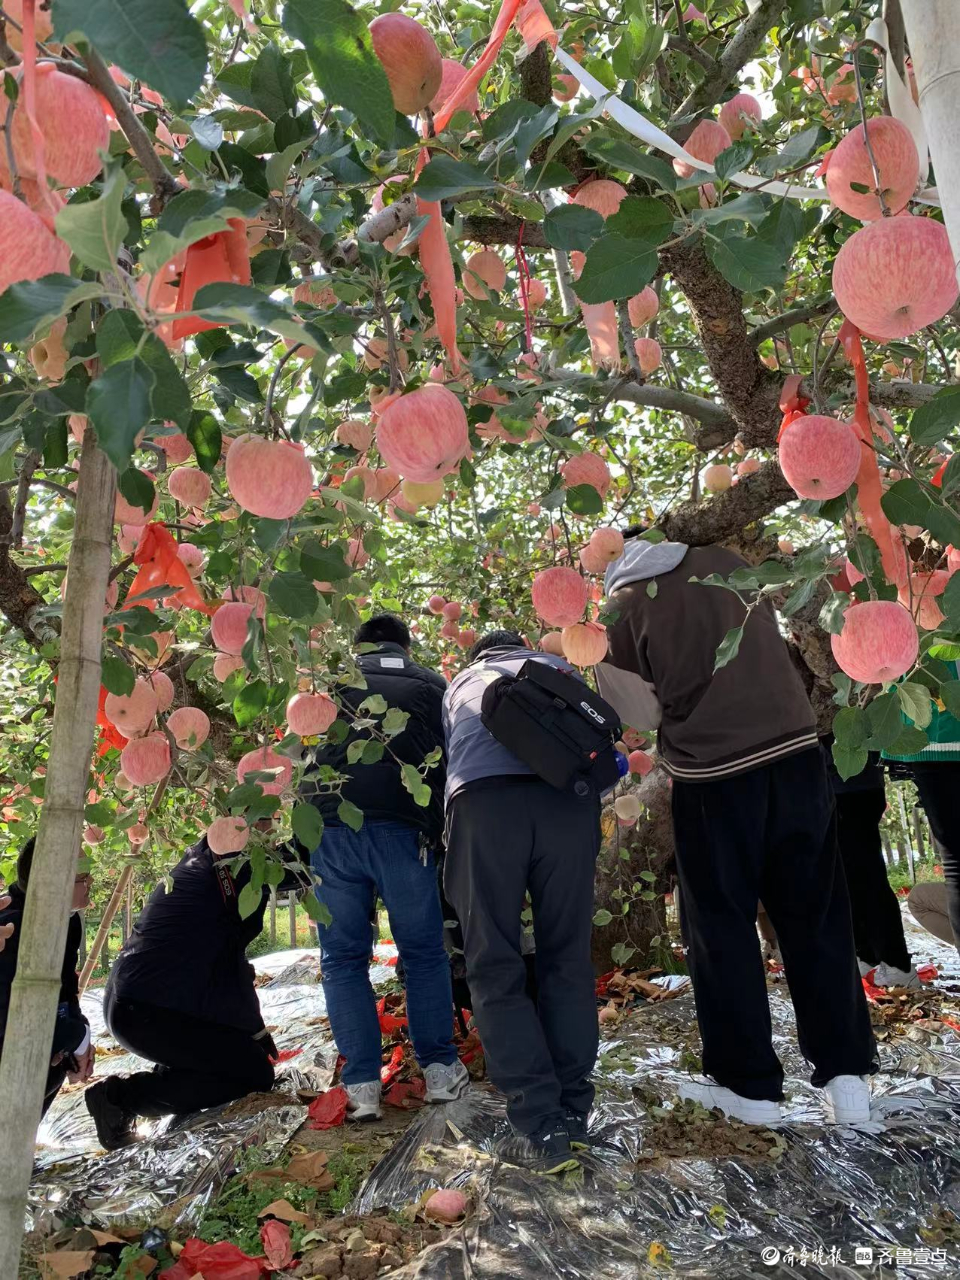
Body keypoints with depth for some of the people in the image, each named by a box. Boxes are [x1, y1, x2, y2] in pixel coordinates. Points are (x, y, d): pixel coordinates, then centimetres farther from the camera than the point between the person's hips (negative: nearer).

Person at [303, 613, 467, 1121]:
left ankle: (362, 1086, 10)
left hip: (329, 825, 1)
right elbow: (451, 758, 16)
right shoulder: (432, 684, 18)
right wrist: (440, 835, 22)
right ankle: (440, 1070, 19)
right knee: (424, 952, 16)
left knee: (343, 958, 12)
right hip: (403, 827, 0)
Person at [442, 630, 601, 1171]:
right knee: (568, 960, 12)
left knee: (497, 969, 5)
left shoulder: (460, 685, 36)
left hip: (484, 798, -1)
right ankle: (573, 1112, 15)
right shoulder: (559, 668, 35)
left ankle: (541, 1126, 1)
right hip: (569, 797, 1)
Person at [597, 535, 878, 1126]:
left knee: (722, 927, 11)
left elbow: (645, 710, 0)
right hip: (797, 751, 4)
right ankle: (847, 1075, 19)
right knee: (817, 917, 14)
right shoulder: (726, 560, 8)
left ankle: (750, 1084, 20)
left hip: (713, 776, -3)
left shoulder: (623, 604, -2)